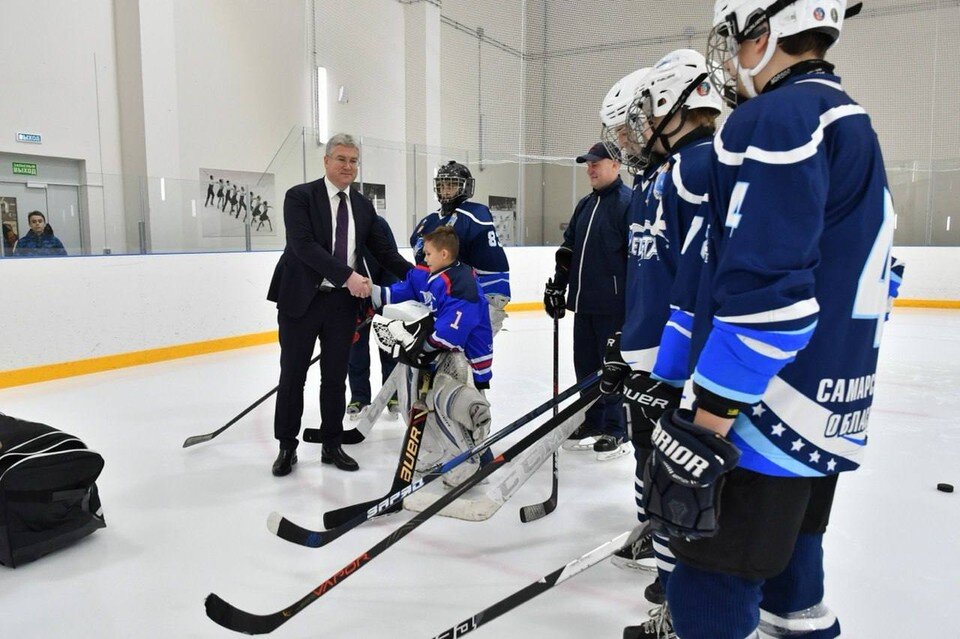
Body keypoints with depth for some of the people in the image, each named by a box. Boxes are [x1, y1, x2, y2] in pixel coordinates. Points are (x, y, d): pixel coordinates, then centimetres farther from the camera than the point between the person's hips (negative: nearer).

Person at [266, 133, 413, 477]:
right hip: (301, 299, -4)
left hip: (342, 301, 4)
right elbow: (303, 245, -19)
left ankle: (331, 445, 25)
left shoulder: (363, 206, 10)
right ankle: (287, 447, 20)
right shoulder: (300, 196, -7)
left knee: (335, 376, 11)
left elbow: (384, 251, 12)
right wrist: (348, 275, -26)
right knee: (293, 375, 6)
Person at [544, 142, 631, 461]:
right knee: (585, 364, 13)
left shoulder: (628, 203, -10)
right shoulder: (585, 205, 16)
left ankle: (616, 432, 12)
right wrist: (557, 285, 17)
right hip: (583, 303, 8)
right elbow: (568, 248, 22)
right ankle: (593, 424, 26)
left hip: (613, 305, -8)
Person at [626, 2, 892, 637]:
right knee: (788, 565, 23)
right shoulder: (854, 128, 18)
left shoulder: (776, 119, -13)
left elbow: (765, 291, -24)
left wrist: (707, 423, -21)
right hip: (831, 417, 10)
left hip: (765, 416, -10)